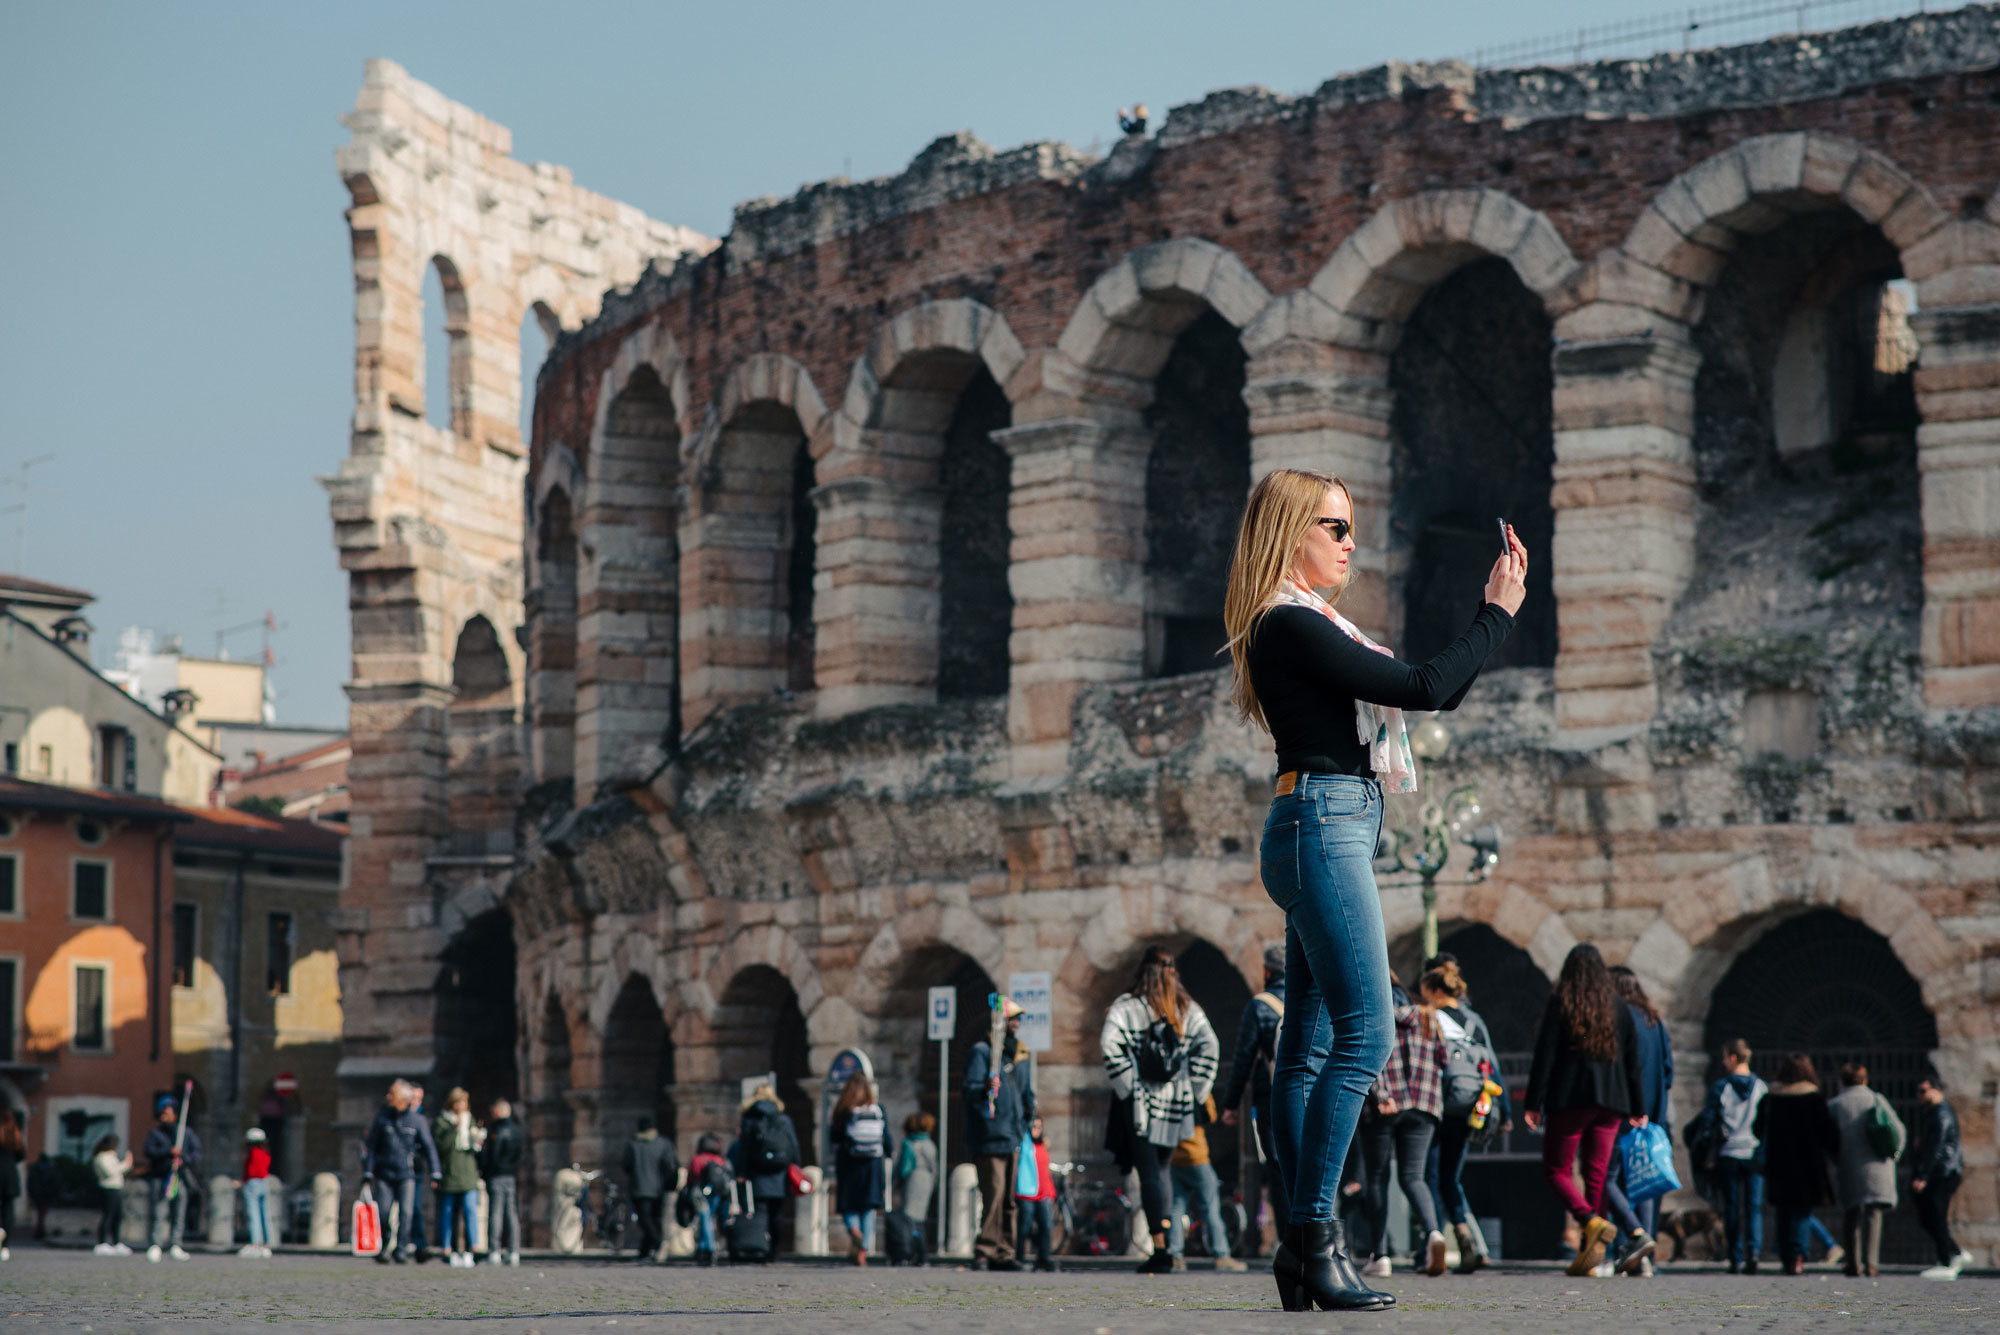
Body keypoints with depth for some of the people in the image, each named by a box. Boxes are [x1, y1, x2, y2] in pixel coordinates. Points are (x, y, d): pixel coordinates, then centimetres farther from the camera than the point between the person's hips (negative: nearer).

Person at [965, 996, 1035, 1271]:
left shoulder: (1020, 1054, 20)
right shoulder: (982, 1051, -3)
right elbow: (971, 1088, -14)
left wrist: (1028, 1120, 17)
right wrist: (984, 1089, -34)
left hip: (1013, 1138, 7)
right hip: (990, 1138, -7)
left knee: (1010, 1199, 6)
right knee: (994, 1196, -14)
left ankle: (1003, 1253, 9)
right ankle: (984, 1250, -10)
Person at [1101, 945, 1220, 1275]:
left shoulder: (1126, 1007, -4)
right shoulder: (1188, 1009, 7)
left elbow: (1110, 1045, -17)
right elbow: (1209, 1047, -2)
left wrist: (1125, 1084, -10)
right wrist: (1195, 1090, 3)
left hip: (1139, 1102, -3)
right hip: (1176, 1101, 3)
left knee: (1149, 1174, -4)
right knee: (1161, 1168, 20)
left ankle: (1160, 1247, -11)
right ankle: (1166, 1223, 9)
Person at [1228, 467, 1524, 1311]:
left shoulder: (1312, 627, 20)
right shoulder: (1289, 626, -10)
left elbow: (1438, 694, 24)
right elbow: (1424, 688, -14)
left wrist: (1494, 609, 17)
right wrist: (1499, 613, -3)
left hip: (1332, 833, 10)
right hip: (1322, 824, -10)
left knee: (1310, 1044, 7)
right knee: (1364, 1033, -13)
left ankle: (1302, 1245, 6)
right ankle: (1314, 1233, -14)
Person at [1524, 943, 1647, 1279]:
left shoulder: (1559, 1003, -2)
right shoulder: (1618, 1008, 10)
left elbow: (1544, 1056, -7)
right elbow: (1632, 1062, 13)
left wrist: (1533, 1103, -5)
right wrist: (1637, 1109, 18)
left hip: (1569, 1099, -4)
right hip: (1610, 1102, 4)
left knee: (1555, 1170, 2)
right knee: (1596, 1175, 6)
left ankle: (1593, 1223, -22)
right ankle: (1589, 1253, -1)